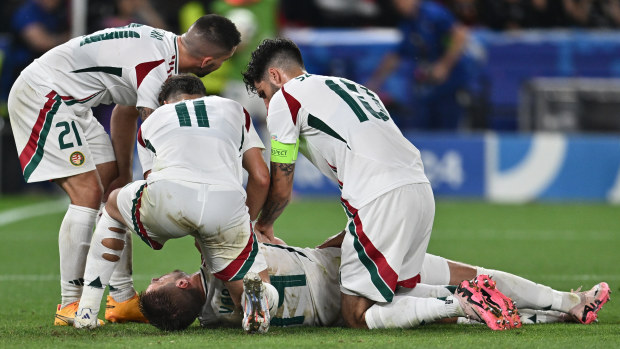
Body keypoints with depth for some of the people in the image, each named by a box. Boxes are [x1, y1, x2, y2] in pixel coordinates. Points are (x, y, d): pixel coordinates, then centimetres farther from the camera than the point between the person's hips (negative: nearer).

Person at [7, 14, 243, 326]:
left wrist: (123, 175, 21)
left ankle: (123, 298, 10)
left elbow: (125, 112, 17)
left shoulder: (160, 44, 6)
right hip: (41, 93, -11)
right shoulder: (159, 69, -25)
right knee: (88, 193, -16)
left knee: (116, 191, 8)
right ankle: (69, 306, -11)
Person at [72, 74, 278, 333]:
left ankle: (86, 312, 27)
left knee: (113, 207, 34)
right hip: (228, 204, 0)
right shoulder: (234, 110, 35)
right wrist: (256, 224, 46)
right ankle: (256, 290, -25)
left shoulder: (150, 122, 35)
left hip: (168, 196, 0)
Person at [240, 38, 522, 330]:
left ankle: (463, 306, -19)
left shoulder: (283, 100, 9)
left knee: (357, 316, -6)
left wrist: (262, 227, 33)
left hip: (382, 200, -8)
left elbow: (281, 189, 12)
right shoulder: (351, 86, 32)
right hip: (421, 189, 8)